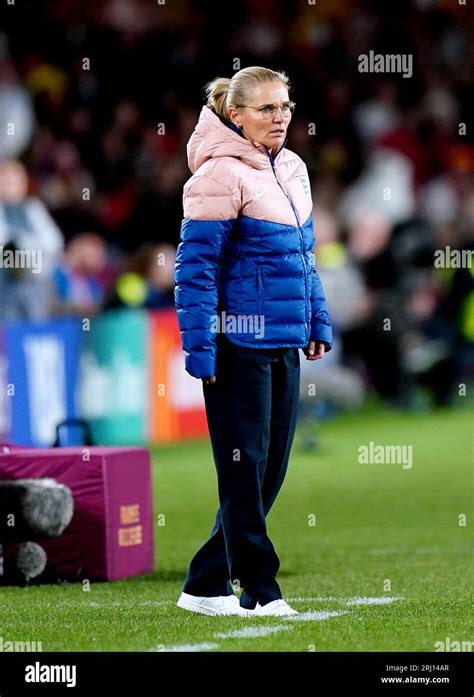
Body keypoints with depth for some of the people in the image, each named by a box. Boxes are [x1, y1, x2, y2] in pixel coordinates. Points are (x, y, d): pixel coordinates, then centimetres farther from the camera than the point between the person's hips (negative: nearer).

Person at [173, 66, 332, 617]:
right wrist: (199, 348, -17)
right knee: (245, 469, -2)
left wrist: (318, 323, 18)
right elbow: (194, 266, -14)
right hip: (239, 343, -8)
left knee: (270, 469, 10)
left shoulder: (292, 169, 13)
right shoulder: (220, 175, -12)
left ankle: (205, 586, 18)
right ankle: (258, 591, 4)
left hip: (283, 344, 8)